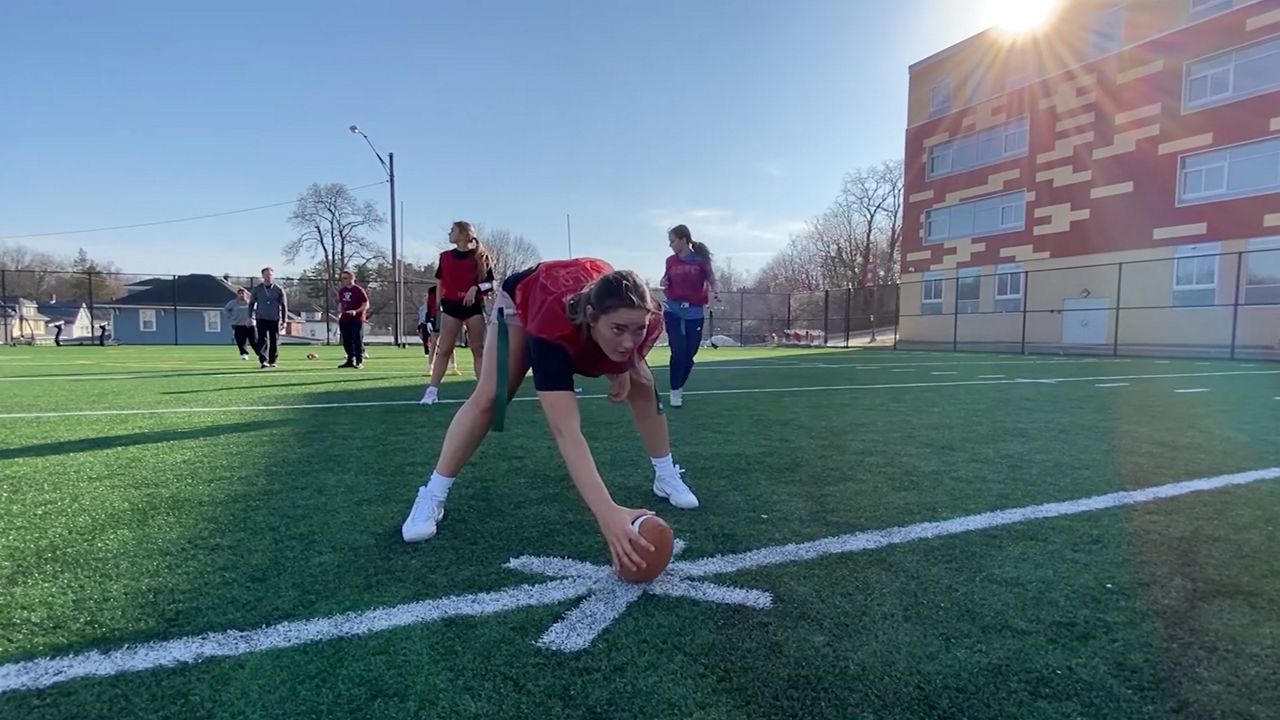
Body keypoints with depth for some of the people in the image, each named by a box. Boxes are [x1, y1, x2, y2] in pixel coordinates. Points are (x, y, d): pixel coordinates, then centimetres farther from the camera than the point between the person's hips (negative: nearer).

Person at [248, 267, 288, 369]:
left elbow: (284, 306, 5)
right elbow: (251, 303, 13)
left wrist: (284, 320, 1)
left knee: (274, 341, 4)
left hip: (275, 319, 0)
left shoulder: (279, 290, 4)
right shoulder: (256, 289, 6)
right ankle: (263, 361, -15)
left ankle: (272, 361, 14)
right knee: (263, 340, -10)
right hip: (261, 319, 0)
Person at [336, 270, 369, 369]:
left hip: (357, 320, -7)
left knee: (357, 341, -4)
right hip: (344, 320, 7)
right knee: (346, 342, 10)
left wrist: (356, 311, -22)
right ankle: (350, 360, 19)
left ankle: (359, 361, 3)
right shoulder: (341, 290, 13)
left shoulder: (359, 290, -7)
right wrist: (339, 314, 8)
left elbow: (366, 305, -9)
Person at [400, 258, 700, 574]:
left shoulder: (644, 321, -39)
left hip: (586, 292, 4)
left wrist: (624, 367, -23)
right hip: (524, 295, -4)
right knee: (488, 397, -14)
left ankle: (666, 476, 18)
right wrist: (608, 513, -69)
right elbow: (566, 431, -60)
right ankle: (431, 497, 2)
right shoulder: (554, 330, -53)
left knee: (642, 385, -3)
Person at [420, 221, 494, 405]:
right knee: (443, 349, 0)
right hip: (451, 306, 2)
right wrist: (438, 306, 9)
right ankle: (432, 390, 1)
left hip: (474, 306, -2)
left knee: (479, 350, 3)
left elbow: (490, 284, -2)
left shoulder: (480, 256, -1)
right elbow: (440, 283, 14)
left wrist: (476, 288, -20)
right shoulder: (445, 256, 10)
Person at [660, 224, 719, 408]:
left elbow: (711, 280, 5)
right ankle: (675, 391, 4)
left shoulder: (701, 259, -4)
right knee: (678, 351, -10)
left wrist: (715, 292, -15)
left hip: (695, 312, -1)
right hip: (673, 310, 1)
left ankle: (679, 387, 27)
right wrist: (664, 283, -5)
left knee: (689, 354, 5)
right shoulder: (671, 261, 4)